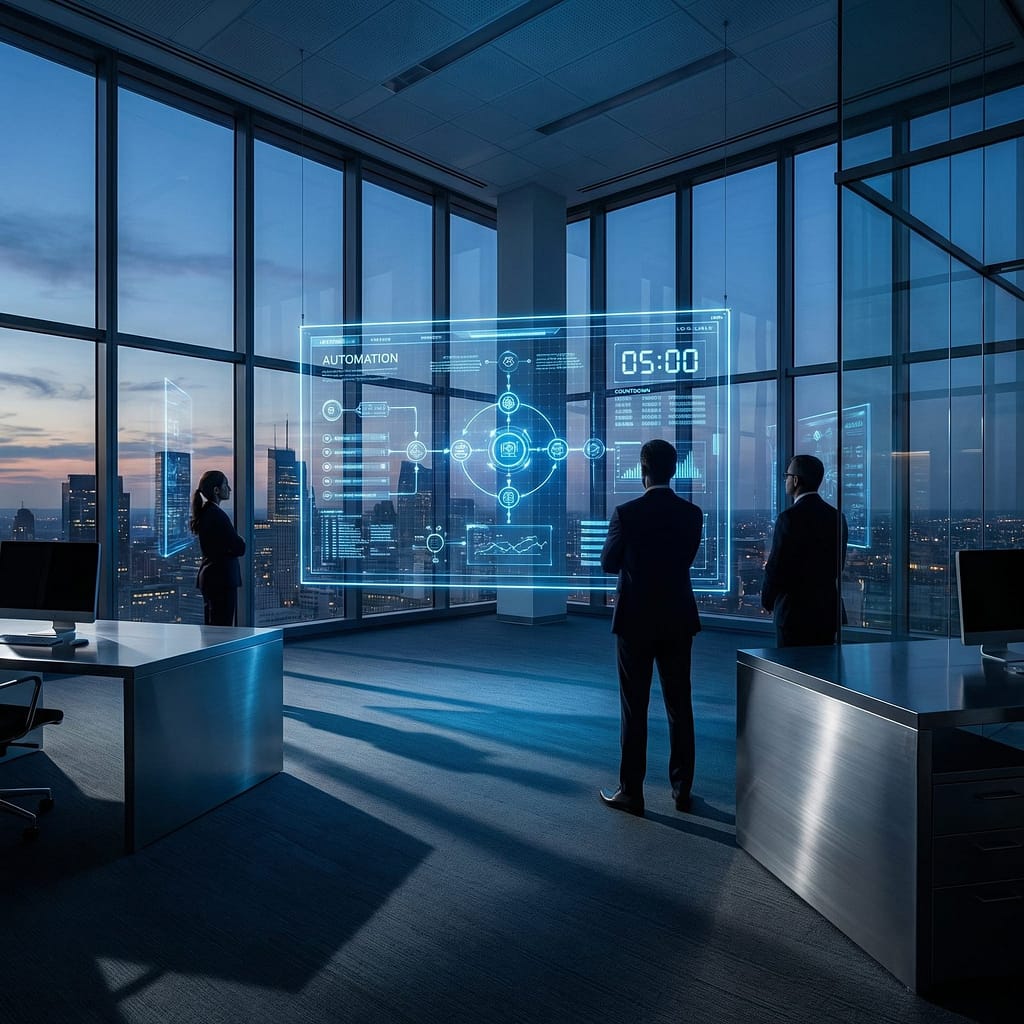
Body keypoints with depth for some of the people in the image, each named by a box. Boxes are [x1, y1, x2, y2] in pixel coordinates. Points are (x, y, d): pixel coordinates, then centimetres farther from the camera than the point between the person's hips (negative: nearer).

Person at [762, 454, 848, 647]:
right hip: (828, 607, 7)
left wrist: (767, 600, 2)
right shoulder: (836, 516, 6)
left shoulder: (790, 517, -15)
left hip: (795, 608, -7)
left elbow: (776, 564, -12)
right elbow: (839, 564, 11)